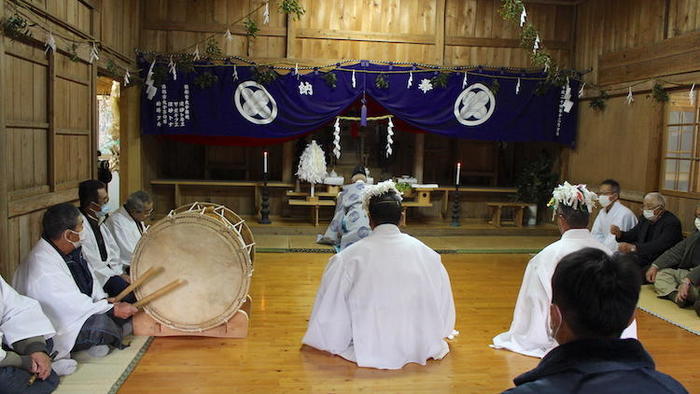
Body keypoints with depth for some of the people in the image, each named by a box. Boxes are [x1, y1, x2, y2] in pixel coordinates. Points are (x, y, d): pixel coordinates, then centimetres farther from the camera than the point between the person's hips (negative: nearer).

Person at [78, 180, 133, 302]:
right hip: (96, 277, -8)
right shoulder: (79, 225, -18)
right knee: (127, 289, -26)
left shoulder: (99, 221, 11)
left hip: (108, 269, 8)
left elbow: (112, 250, 14)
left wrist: (120, 273, 0)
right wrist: (117, 276, -16)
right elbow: (90, 264, -20)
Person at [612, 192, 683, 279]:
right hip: (642, 260, 7)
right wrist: (619, 233, -9)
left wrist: (633, 247, -37)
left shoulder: (672, 222, -12)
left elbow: (659, 246, -26)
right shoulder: (645, 220, 12)